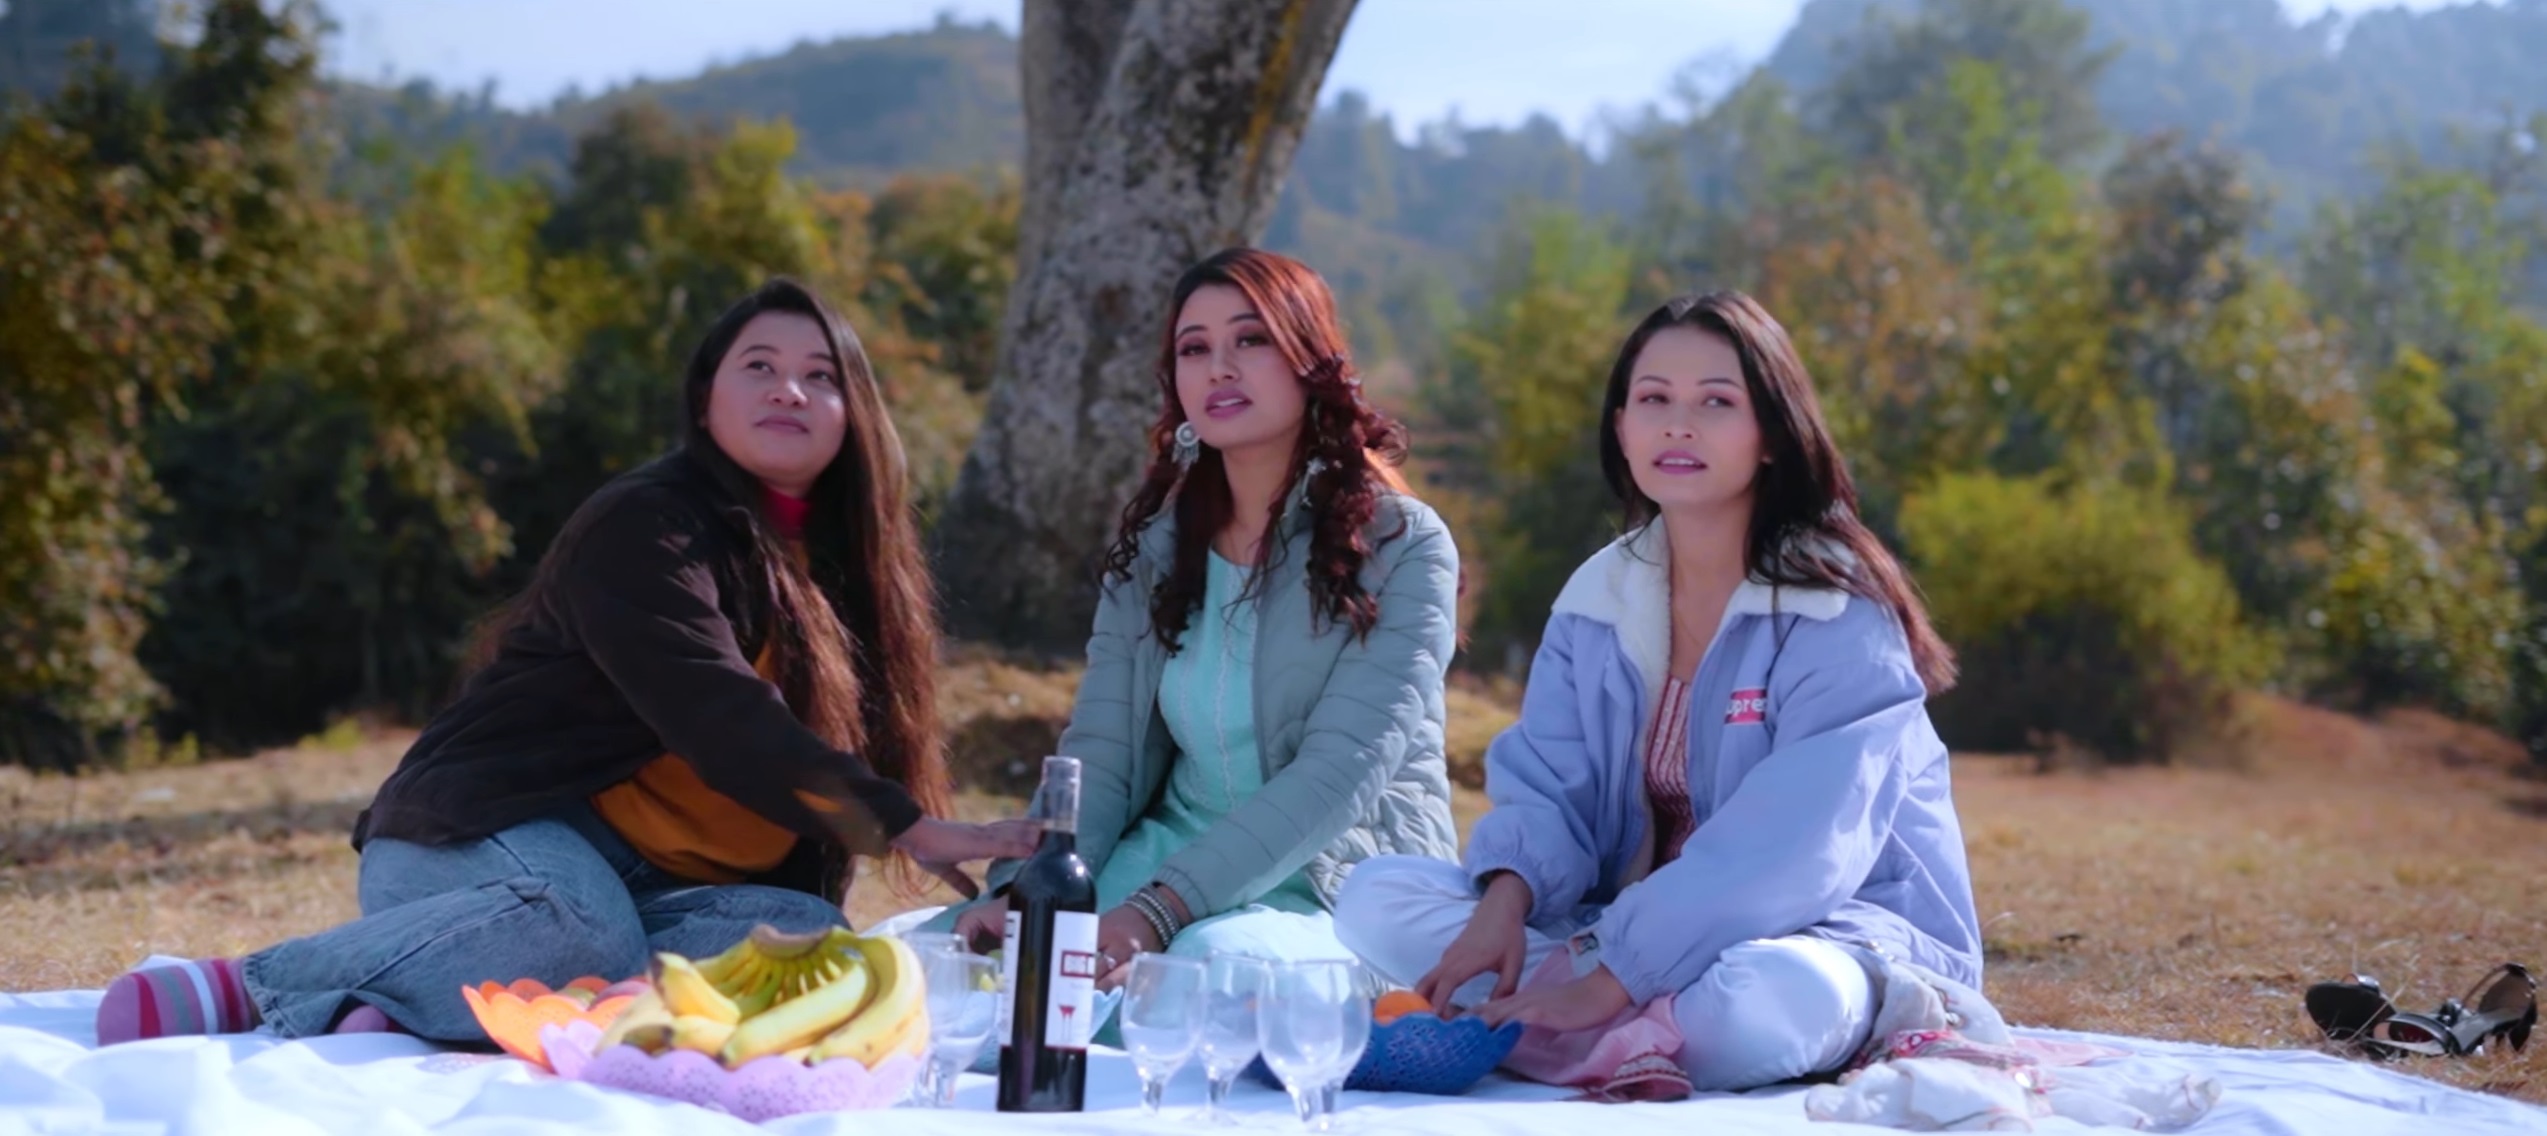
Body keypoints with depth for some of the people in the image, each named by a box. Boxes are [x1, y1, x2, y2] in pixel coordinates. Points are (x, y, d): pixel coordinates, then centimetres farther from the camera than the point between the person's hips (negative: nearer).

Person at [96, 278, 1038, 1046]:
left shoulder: (835, 563, 16)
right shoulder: (645, 525, -10)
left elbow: (829, 748, 14)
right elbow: (713, 720, -23)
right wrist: (911, 829, -28)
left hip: (645, 887, 8)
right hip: (484, 843, -7)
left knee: (808, 935, -24)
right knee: (582, 934, -41)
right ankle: (239, 991, -29)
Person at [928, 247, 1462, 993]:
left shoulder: (1401, 548, -7)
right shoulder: (1154, 548, 10)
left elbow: (1338, 774, -18)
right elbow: (1099, 759, 3)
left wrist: (1155, 913, -30)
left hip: (1347, 886, -4)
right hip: (1176, 859, 4)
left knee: (1215, 960, -38)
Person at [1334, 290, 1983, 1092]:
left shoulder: (1839, 613, -15)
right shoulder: (1598, 597, 6)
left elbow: (1790, 851, -25)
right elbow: (1549, 785, 0)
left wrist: (1612, 981, -31)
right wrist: (1504, 901, -23)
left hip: (1838, 931, -6)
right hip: (1641, 926, 7)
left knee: (1764, 1000, -42)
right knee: (1380, 897, -9)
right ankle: (1667, 1026, -19)